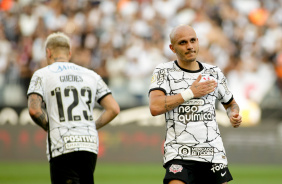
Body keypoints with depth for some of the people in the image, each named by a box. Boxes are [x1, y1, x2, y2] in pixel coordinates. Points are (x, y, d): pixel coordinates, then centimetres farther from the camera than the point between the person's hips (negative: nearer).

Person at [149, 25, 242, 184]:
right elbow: (155, 107, -14)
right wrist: (191, 93, -12)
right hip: (179, 154, -4)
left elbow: (230, 103, 27)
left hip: (213, 153, 4)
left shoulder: (214, 73, 11)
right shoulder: (164, 71, 2)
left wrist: (234, 115, 3)